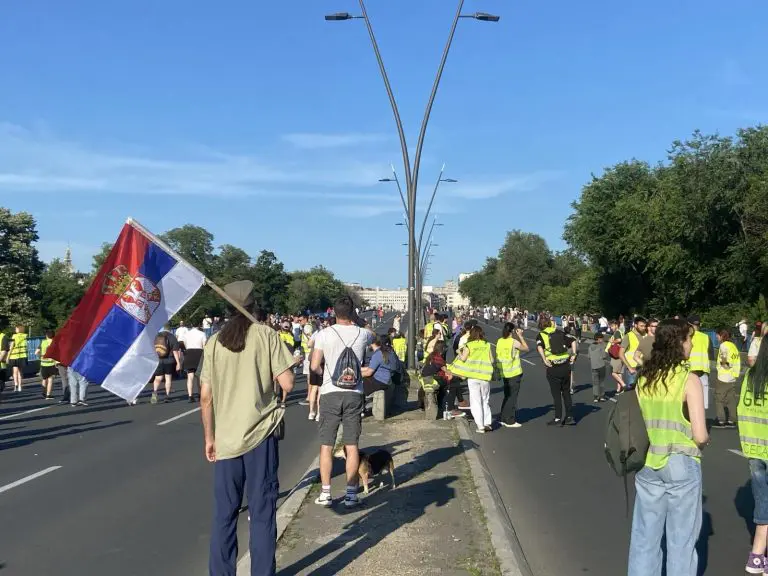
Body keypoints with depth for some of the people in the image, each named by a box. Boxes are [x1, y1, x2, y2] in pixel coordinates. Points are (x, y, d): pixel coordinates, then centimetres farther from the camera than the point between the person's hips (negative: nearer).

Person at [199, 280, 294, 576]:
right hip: (260, 434, -2)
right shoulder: (266, 334, -4)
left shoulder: (214, 341, 4)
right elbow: (287, 383, -10)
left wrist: (209, 437, 13)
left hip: (226, 437, 3)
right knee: (262, 512, 5)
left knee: (224, 513, 12)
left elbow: (205, 396, 4)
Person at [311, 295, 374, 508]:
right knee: (352, 445, 6)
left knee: (326, 445, 8)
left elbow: (315, 366, -4)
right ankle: (351, 494, 9)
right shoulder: (362, 334, -1)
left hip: (330, 393, -1)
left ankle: (325, 493, 12)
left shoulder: (324, 334, -6)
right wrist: (357, 319, 22)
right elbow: (372, 334, 25)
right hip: (354, 394, 1)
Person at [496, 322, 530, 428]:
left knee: (507, 396, 19)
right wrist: (520, 336, 2)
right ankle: (510, 421, 6)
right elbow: (526, 348, -2)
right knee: (512, 397, 2)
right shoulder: (514, 342, -15)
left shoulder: (499, 341, 3)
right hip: (514, 373, -6)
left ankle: (503, 419, 22)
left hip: (504, 373, 6)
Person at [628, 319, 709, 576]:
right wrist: (705, 440, 7)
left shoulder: (644, 378, 2)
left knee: (645, 534, 13)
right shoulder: (689, 380, -13)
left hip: (647, 463, 5)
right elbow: (700, 435, -14)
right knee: (681, 537, 10)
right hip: (682, 464, -4)